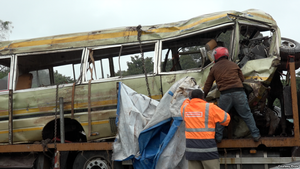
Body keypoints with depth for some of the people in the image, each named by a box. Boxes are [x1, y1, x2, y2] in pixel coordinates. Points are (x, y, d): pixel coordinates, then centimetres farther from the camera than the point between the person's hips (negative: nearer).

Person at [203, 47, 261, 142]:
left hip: (225, 94, -1)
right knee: (247, 115, 9)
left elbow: (208, 84, 15)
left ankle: (218, 136, 14)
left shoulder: (214, 68, 12)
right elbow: (242, 79, 21)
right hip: (239, 92, 1)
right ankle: (255, 135, 11)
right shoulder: (234, 65, 14)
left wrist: (203, 95, 27)